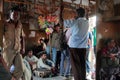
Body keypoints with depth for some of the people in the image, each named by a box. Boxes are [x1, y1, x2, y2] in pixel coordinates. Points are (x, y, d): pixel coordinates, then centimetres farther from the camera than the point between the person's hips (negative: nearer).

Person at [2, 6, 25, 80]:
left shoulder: (20, 25, 10)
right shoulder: (5, 24, -6)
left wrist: (23, 48, 8)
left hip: (17, 50, 5)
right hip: (8, 50, -5)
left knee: (20, 70, 1)